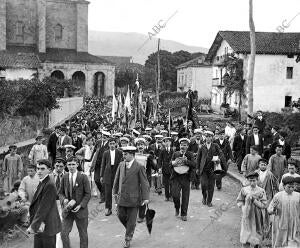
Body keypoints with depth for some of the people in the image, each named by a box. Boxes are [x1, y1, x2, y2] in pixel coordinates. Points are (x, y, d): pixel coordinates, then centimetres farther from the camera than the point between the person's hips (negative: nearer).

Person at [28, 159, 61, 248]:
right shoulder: (41, 184, 10)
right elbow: (34, 205, 4)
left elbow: (44, 207, -20)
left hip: (48, 227, -8)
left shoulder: (50, 185, -17)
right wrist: (39, 222, -10)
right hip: (39, 227, 8)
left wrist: (34, 225, -17)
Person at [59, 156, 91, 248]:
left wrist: (80, 205, -16)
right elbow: (61, 192, 9)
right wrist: (64, 199, -12)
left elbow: (88, 194, -6)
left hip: (80, 210, -2)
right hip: (67, 210, 3)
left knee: (83, 234, 10)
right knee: (64, 233, -1)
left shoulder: (83, 177, -8)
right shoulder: (64, 177, 2)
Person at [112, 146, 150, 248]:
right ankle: (130, 229, 39)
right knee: (121, 216, 11)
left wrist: (145, 197, -12)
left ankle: (128, 239, 23)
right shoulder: (121, 165, 4)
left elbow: (144, 183, -10)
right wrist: (115, 191, 16)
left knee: (131, 219, 6)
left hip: (133, 198, -5)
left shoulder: (139, 167, -12)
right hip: (121, 197, 5)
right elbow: (117, 179, 14)